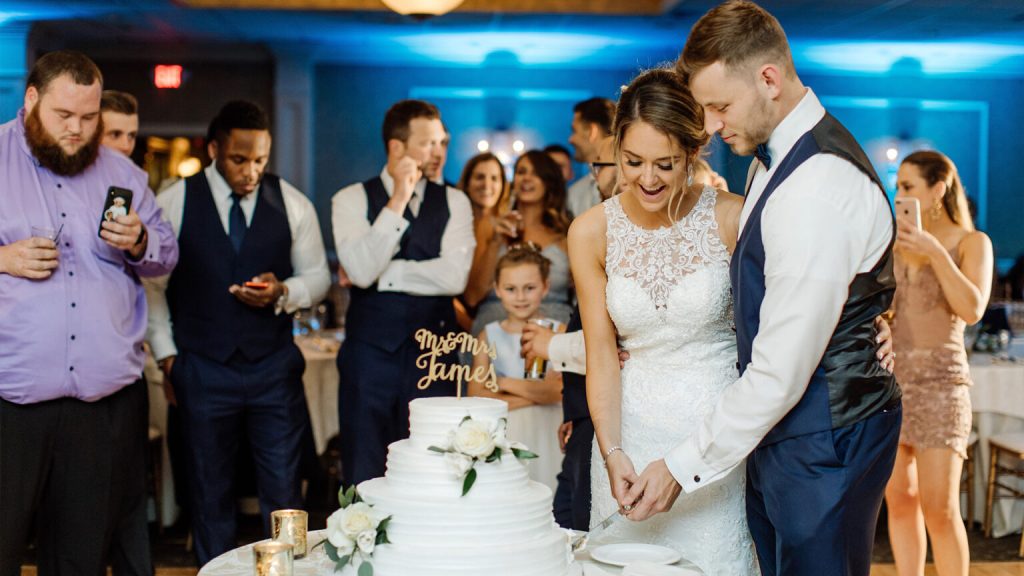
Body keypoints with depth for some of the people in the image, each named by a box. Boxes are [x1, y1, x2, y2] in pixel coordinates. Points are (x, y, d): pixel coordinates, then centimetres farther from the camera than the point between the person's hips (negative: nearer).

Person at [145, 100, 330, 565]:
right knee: (210, 496, 10)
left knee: (284, 493, 2)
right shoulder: (173, 203, -2)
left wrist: (282, 292, -12)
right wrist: (167, 357, -1)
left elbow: (317, 276, 9)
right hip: (202, 371, 0)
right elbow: (151, 283, 3)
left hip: (274, 368, 1)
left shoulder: (292, 204, 2)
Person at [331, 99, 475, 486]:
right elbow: (361, 271, -16)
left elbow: (454, 277, -9)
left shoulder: (454, 203, 5)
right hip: (370, 352, -1)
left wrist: (383, 272, -9)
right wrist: (398, 201, -15)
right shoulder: (353, 200, 1)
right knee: (365, 479, 7)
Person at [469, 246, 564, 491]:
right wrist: (532, 396, -10)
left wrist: (504, 383, -4)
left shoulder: (557, 332, 0)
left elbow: (555, 392, -11)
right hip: (501, 433, 2)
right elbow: (476, 394, -4)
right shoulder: (489, 335, 8)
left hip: (543, 434, -2)